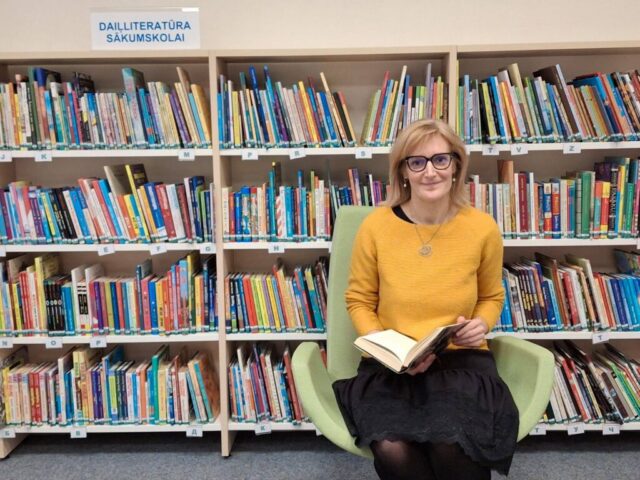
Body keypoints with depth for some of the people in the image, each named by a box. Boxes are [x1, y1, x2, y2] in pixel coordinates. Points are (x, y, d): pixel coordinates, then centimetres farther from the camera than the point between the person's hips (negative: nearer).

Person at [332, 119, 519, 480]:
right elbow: (359, 301, 6)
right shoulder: (376, 226, -6)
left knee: (453, 446, -28)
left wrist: (482, 324, -8)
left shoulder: (483, 228, -2)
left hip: (463, 359, 1)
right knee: (392, 448, -28)